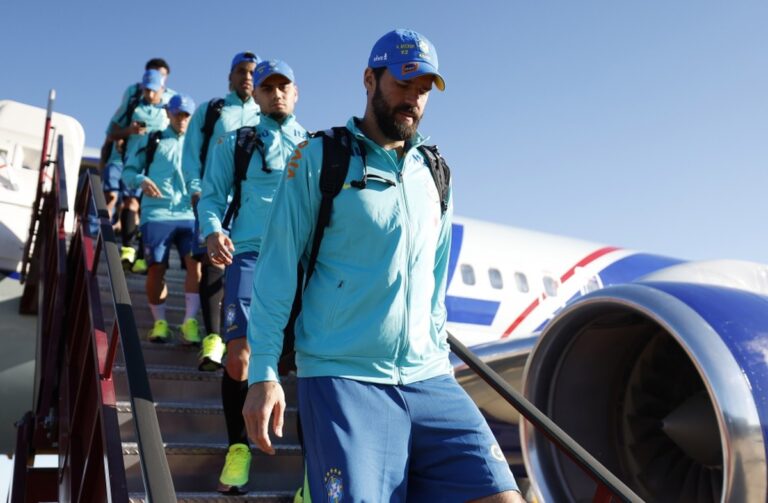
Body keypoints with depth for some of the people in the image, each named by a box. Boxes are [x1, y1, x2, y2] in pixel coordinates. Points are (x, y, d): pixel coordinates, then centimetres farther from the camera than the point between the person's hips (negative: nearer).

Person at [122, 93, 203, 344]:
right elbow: (128, 171, 11)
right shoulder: (150, 141, 15)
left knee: (196, 263, -17)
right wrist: (141, 180, -11)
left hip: (189, 215, 1)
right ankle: (159, 322, 12)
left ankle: (190, 321, -11)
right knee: (156, 268, -5)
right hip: (156, 213, -1)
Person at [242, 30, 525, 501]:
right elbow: (278, 269, -4)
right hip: (343, 378, -4)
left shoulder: (433, 174, 14)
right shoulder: (321, 159, -1)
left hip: (429, 382, 5)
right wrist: (264, 372, -9)